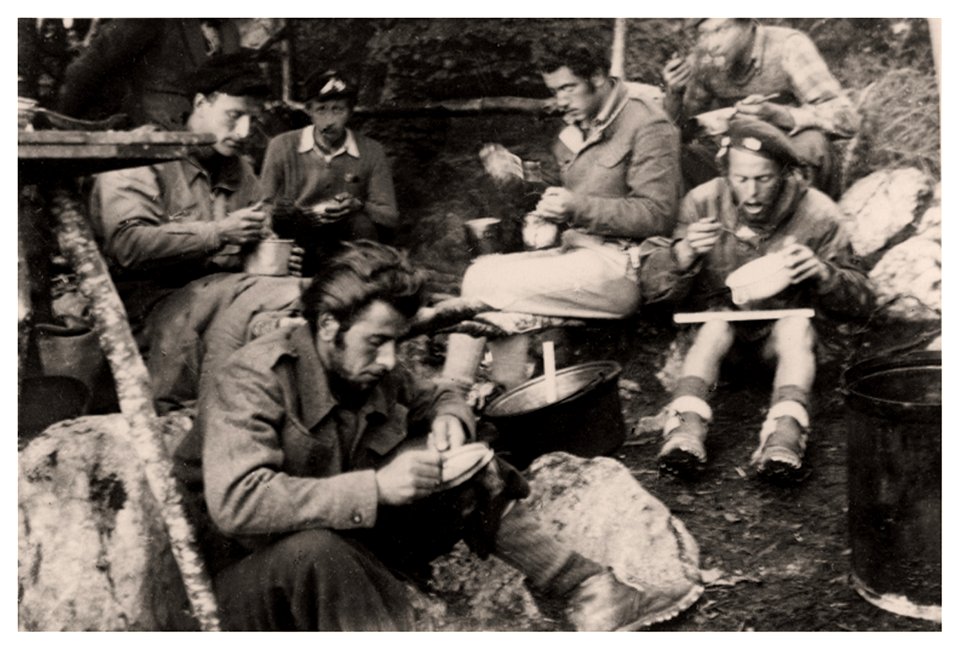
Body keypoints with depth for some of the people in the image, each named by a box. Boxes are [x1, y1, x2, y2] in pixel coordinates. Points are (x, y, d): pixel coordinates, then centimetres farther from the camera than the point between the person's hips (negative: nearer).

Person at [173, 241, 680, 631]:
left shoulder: (372, 371, -1)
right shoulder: (250, 381, -22)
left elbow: (436, 396, 17)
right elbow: (235, 503, -35)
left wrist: (449, 418, -9)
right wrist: (374, 488, -38)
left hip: (350, 545, 7)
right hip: (252, 568, -6)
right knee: (313, 550, -41)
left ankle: (585, 590, -8)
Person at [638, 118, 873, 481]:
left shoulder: (817, 214, -10)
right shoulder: (702, 203, -9)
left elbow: (860, 304, -6)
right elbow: (653, 289, -8)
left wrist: (822, 273, -28)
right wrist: (683, 254, -30)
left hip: (781, 332, 0)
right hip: (714, 330, 0)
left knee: (797, 325, -30)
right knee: (717, 319, -31)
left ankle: (785, 434, -48)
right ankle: (687, 425, -47)